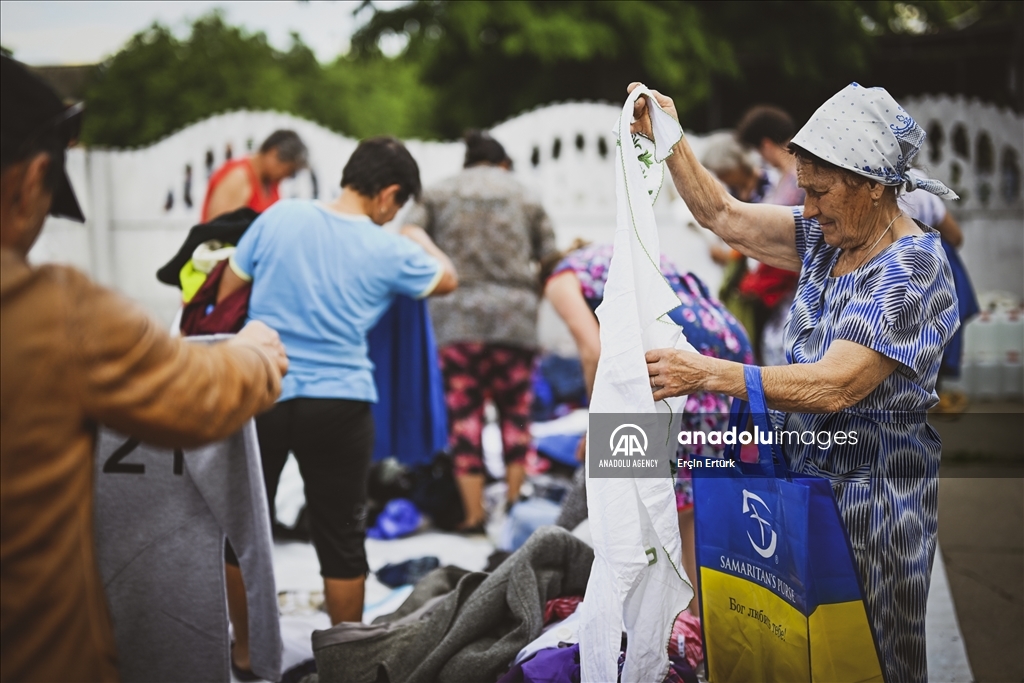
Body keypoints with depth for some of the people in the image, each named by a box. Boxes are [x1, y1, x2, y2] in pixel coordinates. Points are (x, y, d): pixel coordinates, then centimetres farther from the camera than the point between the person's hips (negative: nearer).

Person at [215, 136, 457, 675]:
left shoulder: (279, 217, -1)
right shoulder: (388, 251, -4)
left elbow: (225, 294, 5)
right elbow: (446, 280, 16)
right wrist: (421, 241, 35)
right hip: (339, 403, -1)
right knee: (341, 538, 10)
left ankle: (245, 652, 27)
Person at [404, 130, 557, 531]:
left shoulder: (438, 195, 12)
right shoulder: (524, 198, 16)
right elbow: (550, 258, 11)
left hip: (456, 317, -1)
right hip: (515, 317, 1)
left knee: (464, 415, 2)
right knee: (514, 412, 11)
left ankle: (474, 514, 1)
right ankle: (514, 505, 9)